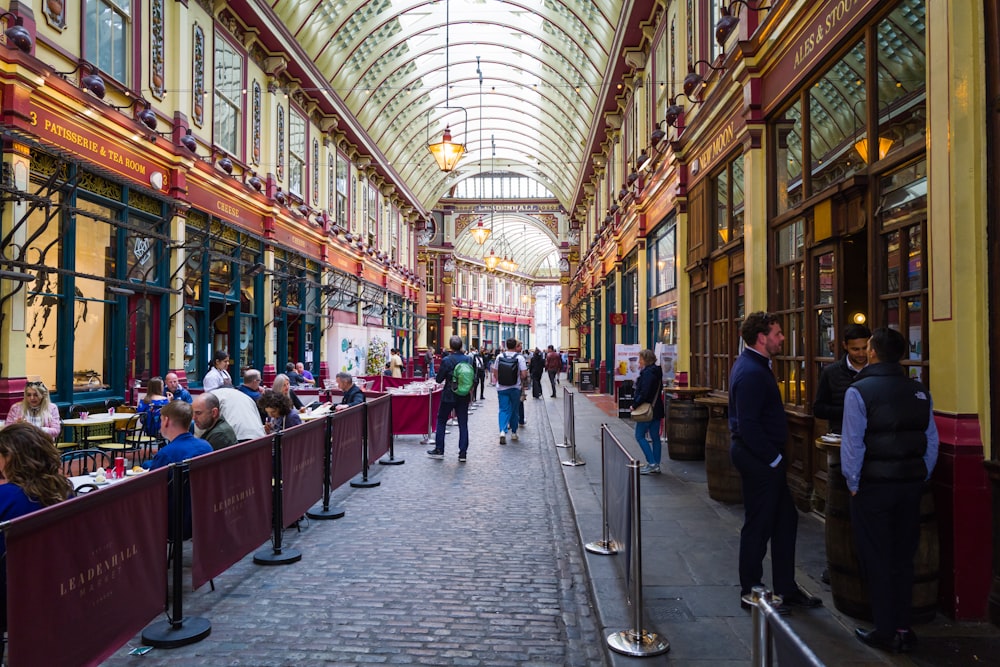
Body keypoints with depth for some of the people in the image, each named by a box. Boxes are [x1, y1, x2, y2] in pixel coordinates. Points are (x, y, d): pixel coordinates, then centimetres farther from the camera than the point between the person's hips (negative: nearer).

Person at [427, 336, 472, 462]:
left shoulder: (446, 360, -14)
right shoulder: (469, 359, -3)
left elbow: (439, 379, -9)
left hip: (449, 396, -3)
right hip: (464, 396, 3)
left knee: (441, 421, 13)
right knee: (463, 424, 8)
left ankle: (439, 450, 18)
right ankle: (463, 453, 7)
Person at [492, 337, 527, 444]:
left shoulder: (499, 357, -2)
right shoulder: (519, 358, -9)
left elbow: (495, 373, 3)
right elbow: (524, 374, -13)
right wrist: (518, 379, 7)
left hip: (501, 388, 1)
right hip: (515, 388, -1)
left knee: (503, 410, 3)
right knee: (514, 410, 13)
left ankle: (502, 431, -17)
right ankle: (513, 433, 23)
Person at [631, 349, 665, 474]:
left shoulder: (647, 373, -17)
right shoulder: (656, 372, 13)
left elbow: (644, 393, -24)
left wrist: (635, 405, -13)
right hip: (656, 409, 9)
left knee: (640, 436, -1)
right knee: (655, 437, 11)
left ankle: (652, 463, -5)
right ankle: (656, 466, 16)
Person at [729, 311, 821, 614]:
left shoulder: (753, 365, 12)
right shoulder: (750, 372, -22)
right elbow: (748, 426, -26)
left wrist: (776, 455, 15)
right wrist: (774, 459, -17)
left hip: (764, 457, 10)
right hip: (757, 458, -10)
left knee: (785, 518, 17)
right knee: (758, 525, 2)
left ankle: (785, 588, 30)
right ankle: (751, 593, 18)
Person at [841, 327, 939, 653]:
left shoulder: (859, 391, -13)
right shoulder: (920, 391, 3)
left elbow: (852, 445, -14)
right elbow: (932, 442, 5)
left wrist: (853, 485, -4)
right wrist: (920, 479, 14)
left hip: (873, 487, -5)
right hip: (911, 485, 5)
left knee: (877, 559, 7)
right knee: (903, 558, 16)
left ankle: (886, 632, 15)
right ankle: (903, 628, 24)